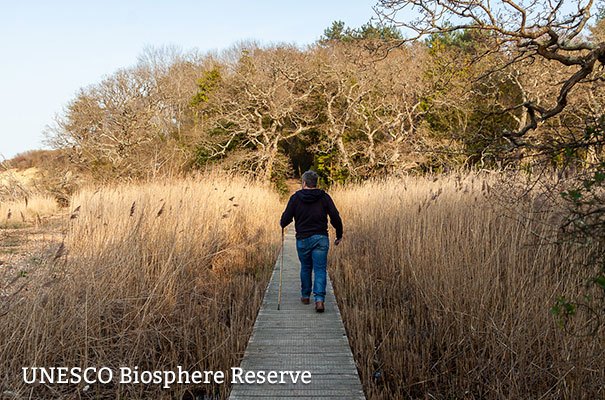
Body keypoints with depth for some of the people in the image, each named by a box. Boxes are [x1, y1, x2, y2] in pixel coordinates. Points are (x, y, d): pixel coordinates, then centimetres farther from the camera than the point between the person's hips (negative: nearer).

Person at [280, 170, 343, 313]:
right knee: (320, 270, 0)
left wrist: (282, 224, 22)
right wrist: (339, 235, 13)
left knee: (305, 268, 19)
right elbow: (335, 218, -1)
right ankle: (319, 299, -14)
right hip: (321, 238, 0)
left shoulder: (295, 198, -2)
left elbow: (286, 219, -2)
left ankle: (305, 296, 30)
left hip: (303, 239, 0)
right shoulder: (324, 197, 0)